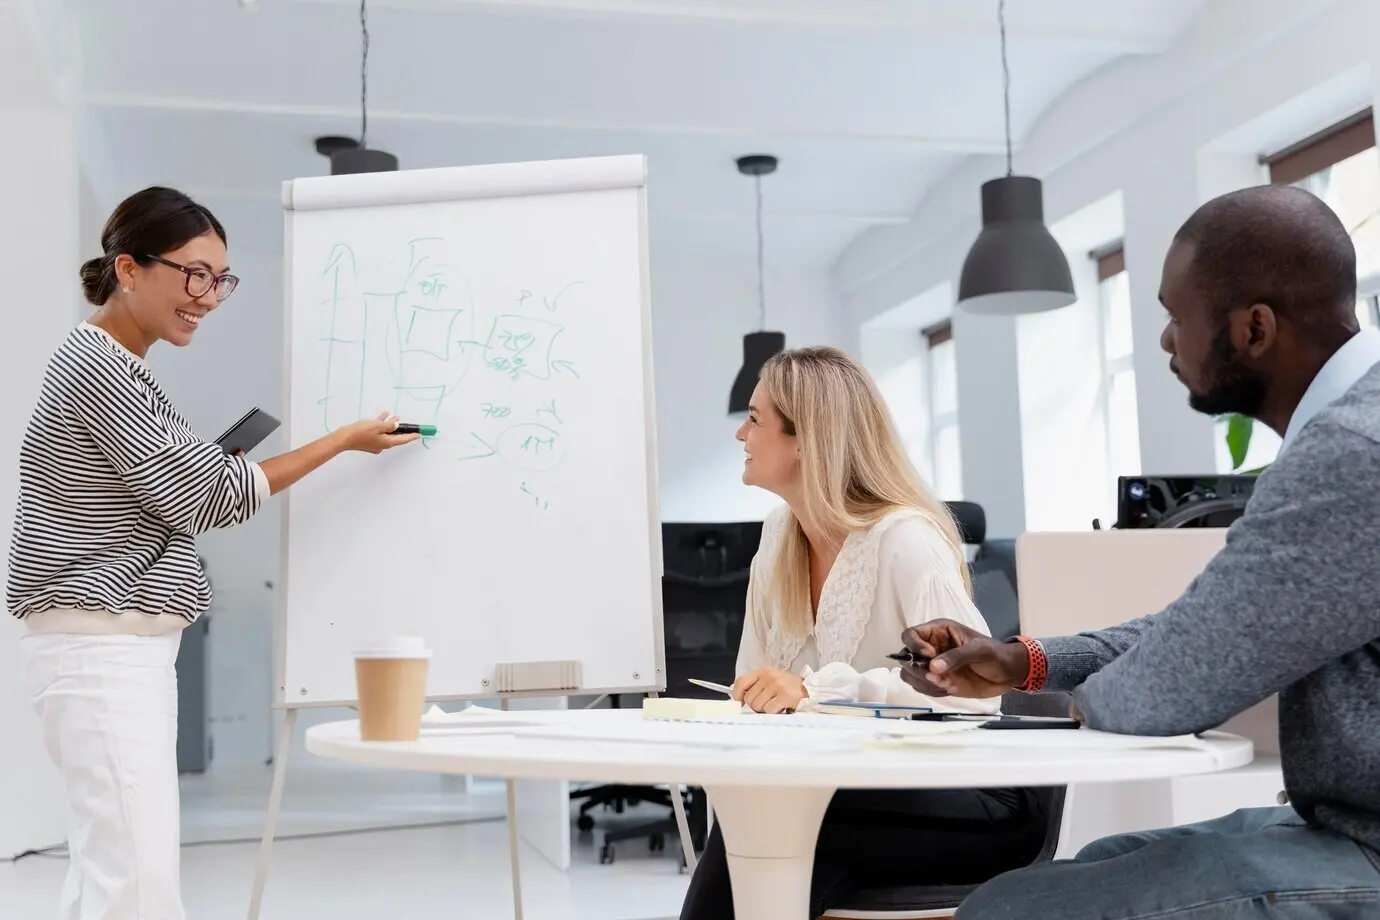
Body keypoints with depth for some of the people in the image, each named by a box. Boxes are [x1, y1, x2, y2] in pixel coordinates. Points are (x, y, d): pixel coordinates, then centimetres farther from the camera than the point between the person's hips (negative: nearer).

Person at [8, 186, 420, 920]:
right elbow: (200, 495, -11)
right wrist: (346, 440, -4)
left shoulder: (118, 369, 17)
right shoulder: (94, 365, -13)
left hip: (127, 644, 10)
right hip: (99, 646, -10)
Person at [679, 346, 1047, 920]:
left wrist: (815, 690, -35)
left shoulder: (903, 537, -15)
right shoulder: (778, 537, 8)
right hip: (850, 790, 5)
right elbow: (756, 697, 5)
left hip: (953, 799, -5)